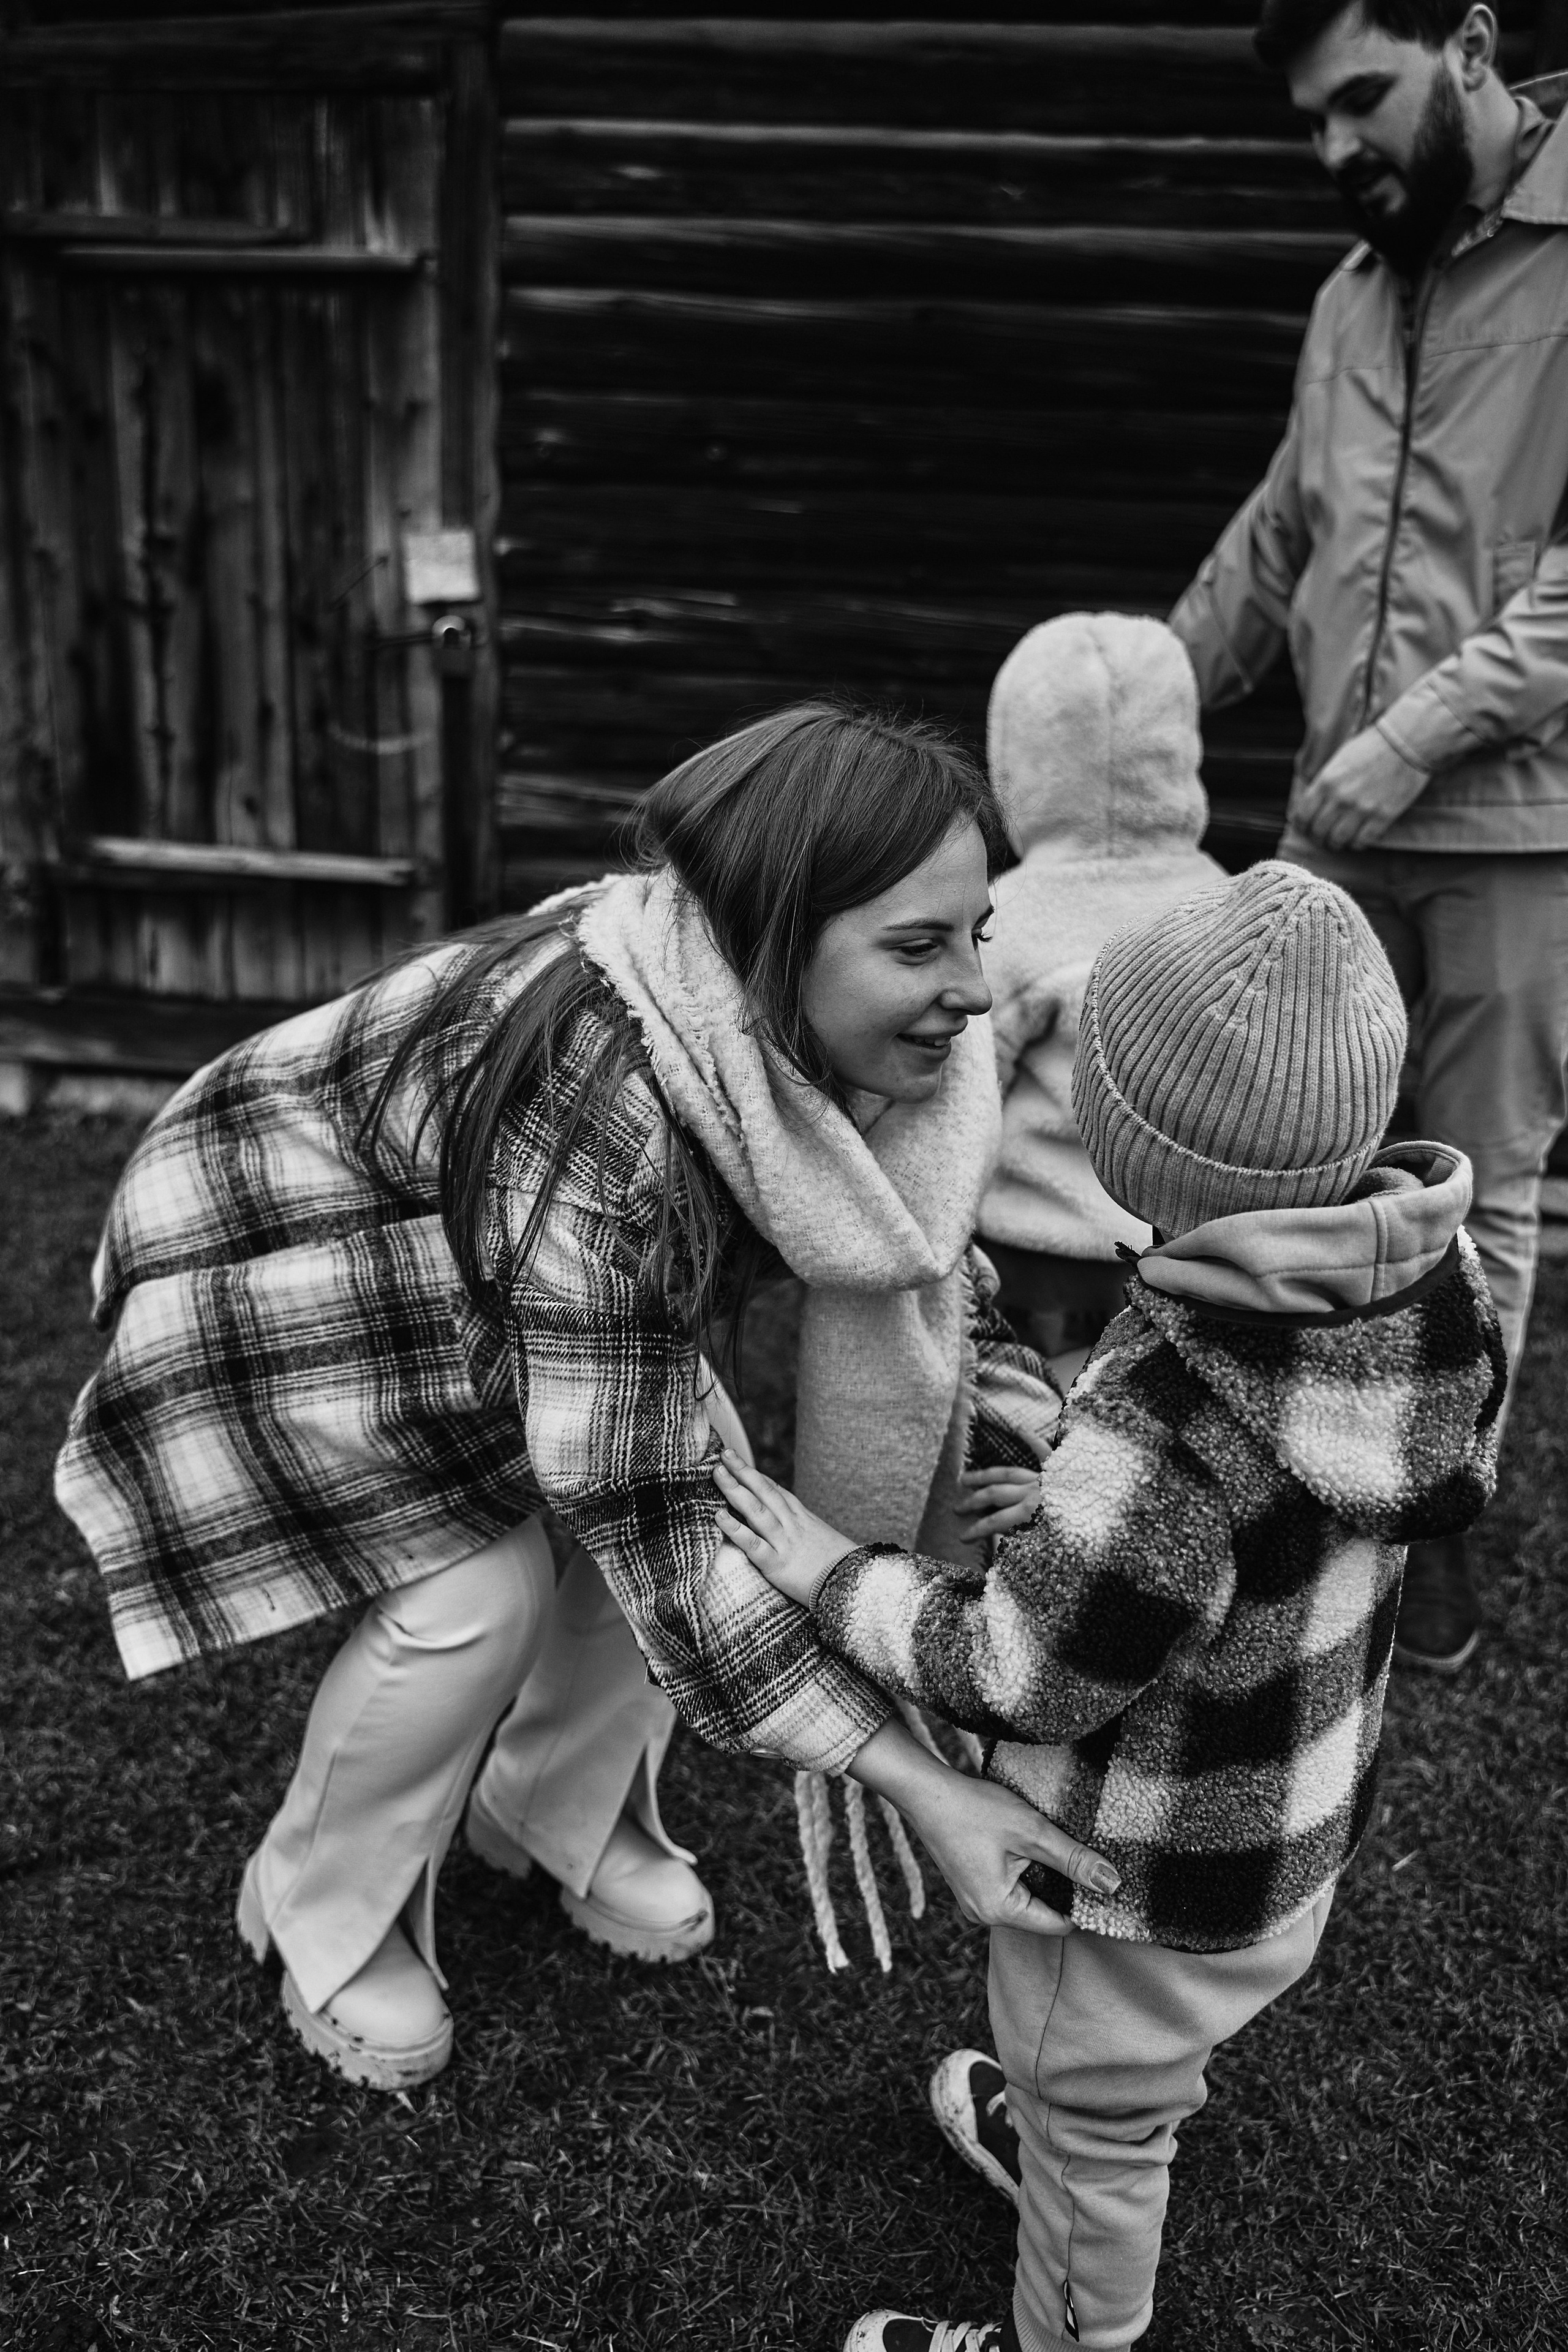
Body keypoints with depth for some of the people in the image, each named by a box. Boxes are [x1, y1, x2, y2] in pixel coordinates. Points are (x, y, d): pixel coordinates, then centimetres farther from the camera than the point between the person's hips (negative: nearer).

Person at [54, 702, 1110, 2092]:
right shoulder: (596, 1118, -43)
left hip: (506, 1243, 7)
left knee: (718, 1494, -3)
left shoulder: (809, 1033, -22)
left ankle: (557, 1815, 24)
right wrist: (921, 1788, -37)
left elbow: (915, 1244, -7)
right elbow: (643, 1522, -38)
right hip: (288, 1241, -7)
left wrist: (1024, 1422, -25)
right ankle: (325, 1912, 15)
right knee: (479, 1592, -17)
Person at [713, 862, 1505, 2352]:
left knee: (1093, 2125, 22)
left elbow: (1020, 1672, -27)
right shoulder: (1438, 1280, -18)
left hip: (1151, 1880, -7)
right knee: (1148, 2073, 36)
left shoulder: (1169, 1437, -41)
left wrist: (832, 1575, -11)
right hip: (1300, 1822, 7)